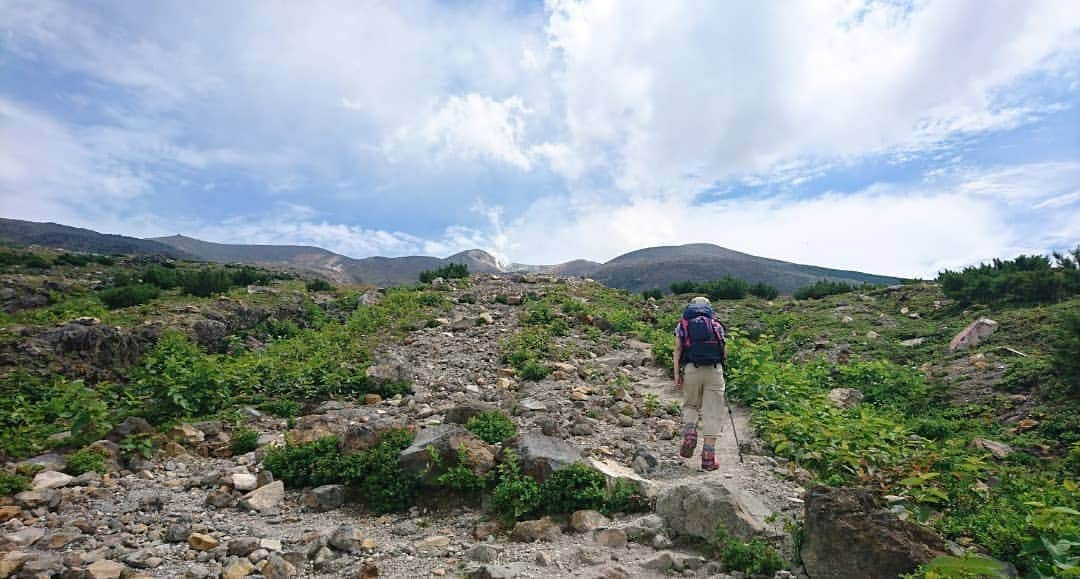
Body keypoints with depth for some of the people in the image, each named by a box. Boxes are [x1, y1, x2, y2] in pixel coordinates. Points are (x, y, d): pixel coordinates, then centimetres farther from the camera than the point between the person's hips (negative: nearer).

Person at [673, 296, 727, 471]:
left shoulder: (682, 325, 14)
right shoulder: (716, 324, 16)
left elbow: (678, 350, 3)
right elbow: (725, 352, 10)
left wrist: (676, 374, 0)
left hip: (691, 369, 0)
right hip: (714, 369, 0)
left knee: (690, 406, 21)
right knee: (712, 413, 4)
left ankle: (690, 434, -3)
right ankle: (708, 456, 1)